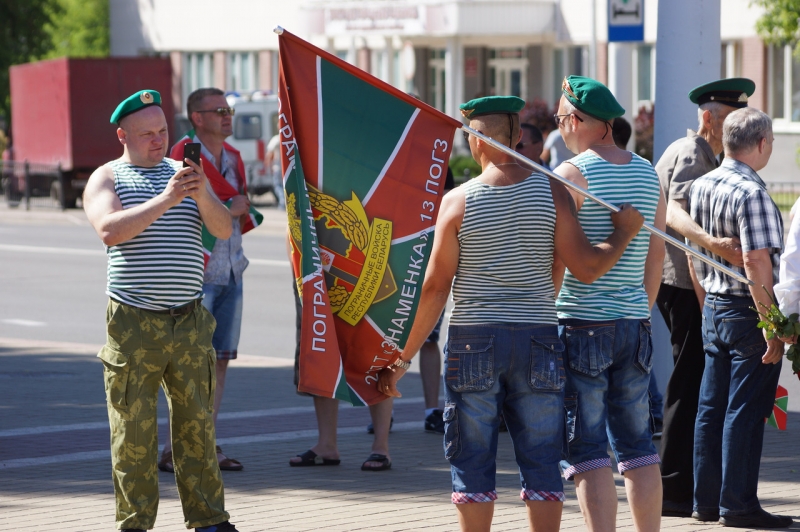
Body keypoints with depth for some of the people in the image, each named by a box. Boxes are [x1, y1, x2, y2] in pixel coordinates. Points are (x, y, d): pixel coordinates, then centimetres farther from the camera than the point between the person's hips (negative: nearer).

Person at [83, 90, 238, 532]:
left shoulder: (184, 173, 15)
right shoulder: (106, 179, 4)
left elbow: (224, 230, 3)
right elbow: (109, 230, -16)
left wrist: (202, 195, -16)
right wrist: (164, 200, -23)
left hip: (189, 324, 3)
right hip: (133, 325, -3)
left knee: (197, 421, 4)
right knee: (133, 427, -2)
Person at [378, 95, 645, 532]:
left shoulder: (458, 201, -4)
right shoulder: (551, 192, -2)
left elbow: (435, 287, -4)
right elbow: (586, 267, -7)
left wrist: (402, 358, 2)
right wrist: (623, 232, 11)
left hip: (473, 341, -1)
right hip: (537, 338, 1)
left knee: (472, 464, 5)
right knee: (541, 463, 6)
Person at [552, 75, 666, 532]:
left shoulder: (572, 173, -10)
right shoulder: (648, 174, 9)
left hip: (582, 323, -6)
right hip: (635, 322, 6)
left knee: (587, 450, -4)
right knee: (637, 445, 11)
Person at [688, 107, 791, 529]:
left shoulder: (700, 187, 7)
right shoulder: (751, 193, -18)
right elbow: (757, 262, -23)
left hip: (713, 310, 8)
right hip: (746, 313, -8)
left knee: (711, 407, 12)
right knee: (745, 411, -2)